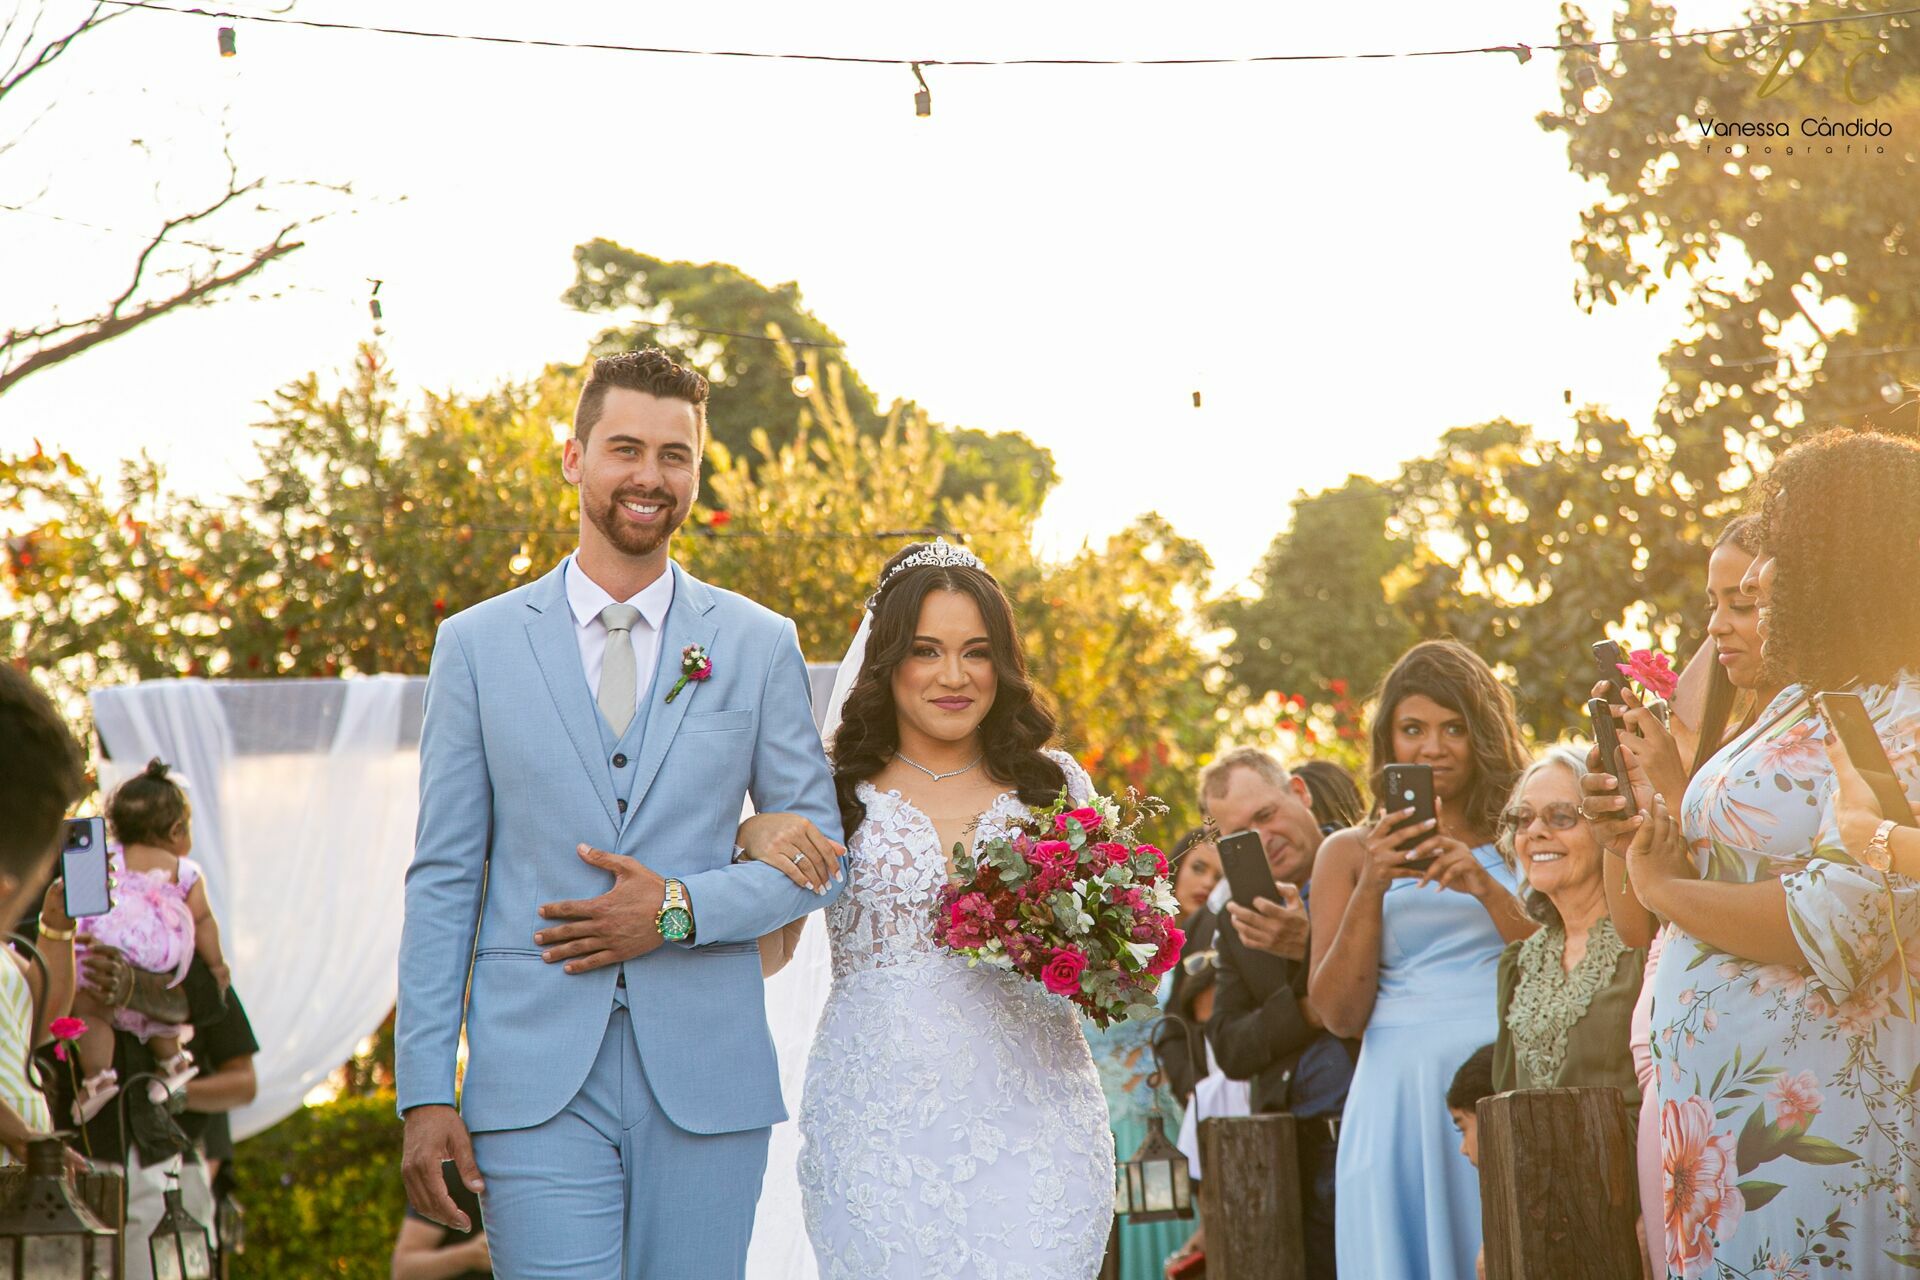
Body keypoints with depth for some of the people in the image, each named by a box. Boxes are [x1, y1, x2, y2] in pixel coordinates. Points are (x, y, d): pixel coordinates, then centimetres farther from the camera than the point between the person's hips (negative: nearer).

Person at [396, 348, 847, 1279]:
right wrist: (425, 1095, -1)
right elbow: (442, 879, 6)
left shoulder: (760, 646, 8)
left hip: (707, 1078, 1)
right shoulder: (477, 645, 7)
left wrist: (681, 909, -8)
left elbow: (820, 853, 10)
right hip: (535, 1079, -1)